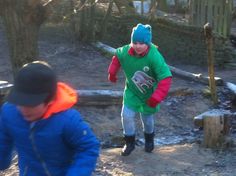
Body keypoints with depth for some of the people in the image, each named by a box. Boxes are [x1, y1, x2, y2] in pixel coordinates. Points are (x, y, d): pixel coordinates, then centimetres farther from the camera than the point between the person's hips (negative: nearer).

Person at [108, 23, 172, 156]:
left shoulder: (154, 57, -36)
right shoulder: (125, 52, -23)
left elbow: (166, 78, -34)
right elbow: (117, 57, 4)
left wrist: (156, 97, -37)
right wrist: (112, 73, 6)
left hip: (149, 93, -2)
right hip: (132, 91, 2)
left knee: (147, 117, 15)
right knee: (127, 115, -8)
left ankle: (149, 140, 46)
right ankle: (130, 142, 17)